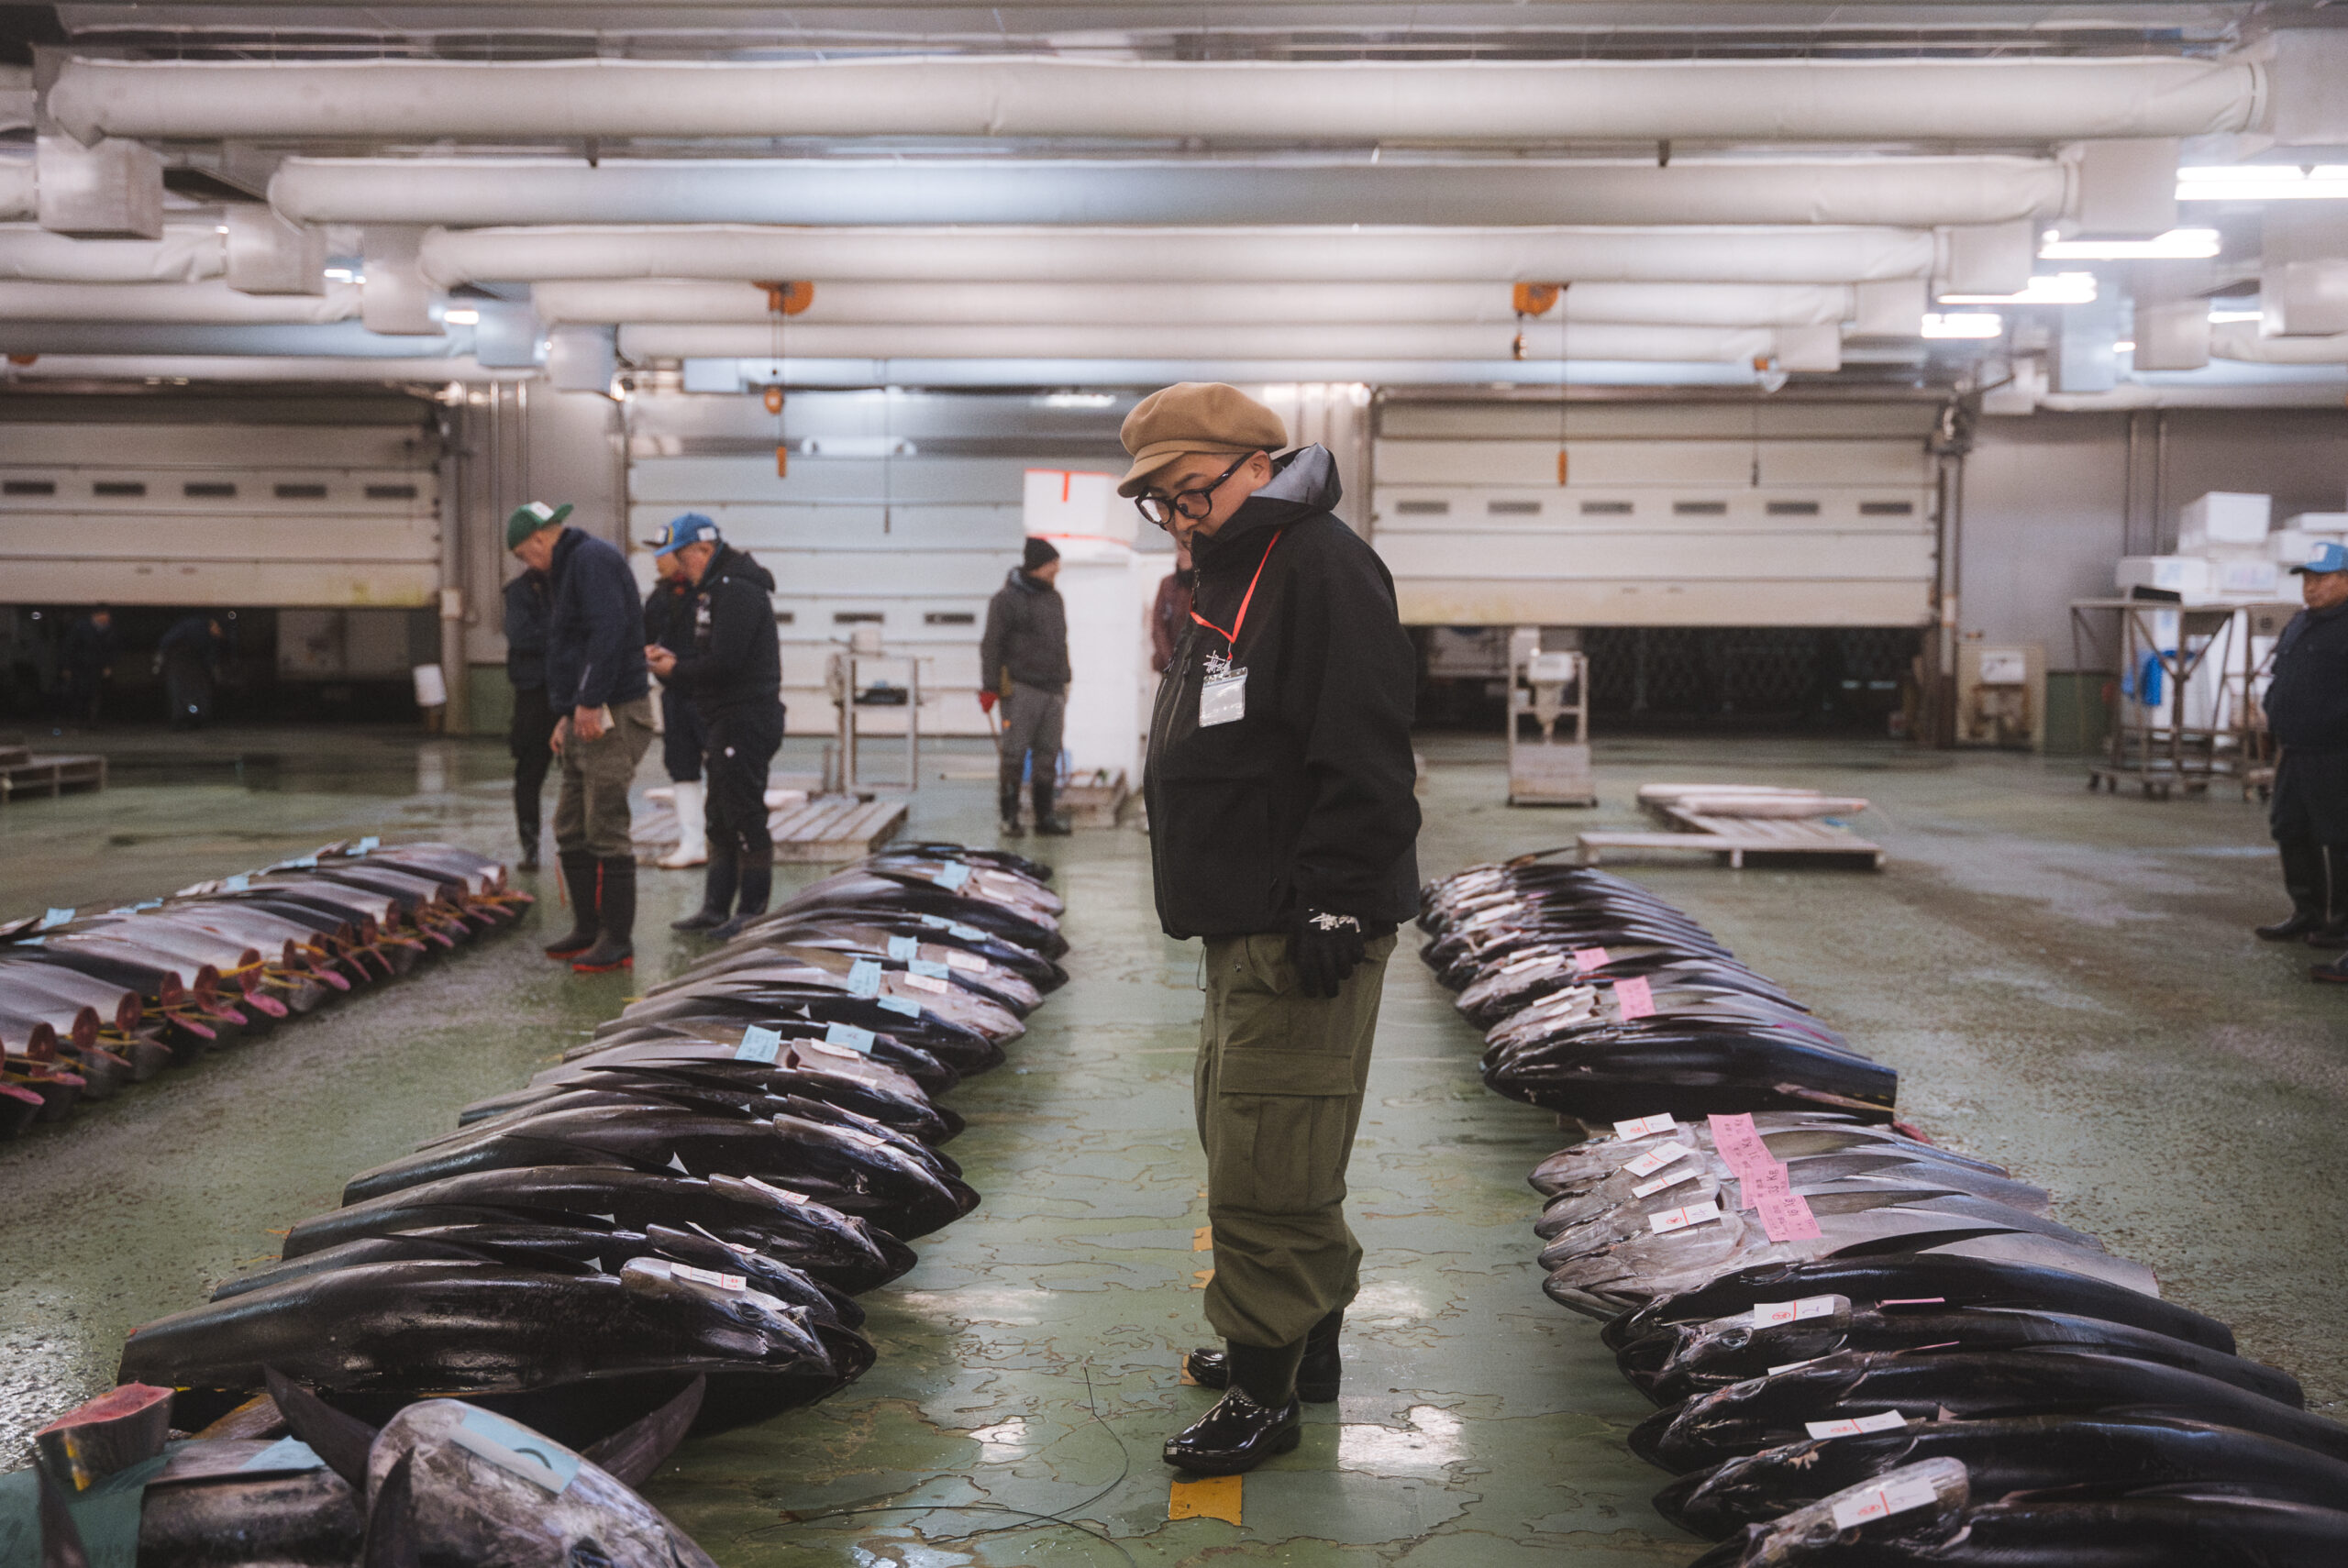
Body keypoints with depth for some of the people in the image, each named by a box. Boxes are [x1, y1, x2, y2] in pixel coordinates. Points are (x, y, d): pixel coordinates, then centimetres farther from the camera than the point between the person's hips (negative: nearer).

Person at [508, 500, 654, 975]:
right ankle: (587, 929, 21)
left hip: (612, 716, -11)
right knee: (570, 829, 13)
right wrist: (566, 716, 22)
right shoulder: (569, 568, 22)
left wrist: (589, 703, -25)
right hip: (586, 720, 11)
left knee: (606, 829, -9)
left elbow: (608, 633, -24)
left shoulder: (592, 560, -11)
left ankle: (618, 942, -4)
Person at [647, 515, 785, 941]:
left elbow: (724, 662, -23)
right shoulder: (715, 587, 17)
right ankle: (716, 908, 22)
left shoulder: (736, 590, -16)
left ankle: (752, 912, -2)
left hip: (746, 719, -11)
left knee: (745, 816, -7)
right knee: (720, 820, 15)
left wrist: (675, 672, -9)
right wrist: (674, 657, 3)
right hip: (727, 720, 11)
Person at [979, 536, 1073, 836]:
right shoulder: (1007, 598, -5)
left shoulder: (1054, 597, 17)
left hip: (1053, 689, 7)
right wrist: (990, 687, -12)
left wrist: (1065, 682, 22)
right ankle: (1009, 816, 0)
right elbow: (991, 644, -7)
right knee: (1015, 755, -6)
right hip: (1021, 690, -7)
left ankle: (1044, 816, 12)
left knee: (1047, 756, 7)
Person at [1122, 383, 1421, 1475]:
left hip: (1304, 931, -11)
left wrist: (1336, 901, -24)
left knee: (1267, 1159, -7)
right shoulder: (1229, 577, 18)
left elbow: (1362, 758, -21)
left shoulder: (1322, 568, -15)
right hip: (1247, 924, 11)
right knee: (1239, 1128, 19)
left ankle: (1264, 1389, 4)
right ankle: (1307, 1336, 33)